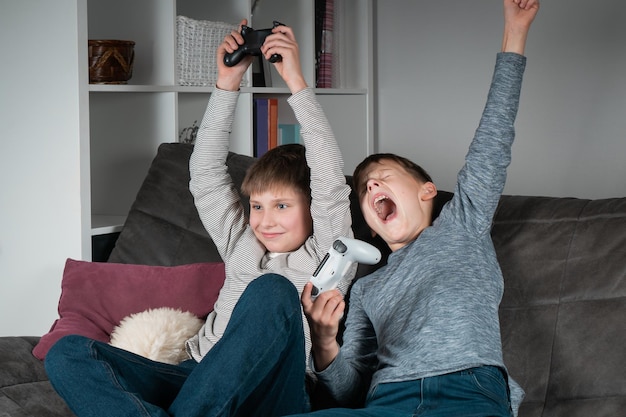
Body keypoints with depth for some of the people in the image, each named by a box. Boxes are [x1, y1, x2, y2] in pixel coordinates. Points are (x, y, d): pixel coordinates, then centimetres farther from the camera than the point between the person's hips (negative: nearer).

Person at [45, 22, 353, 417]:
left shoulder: (323, 258, 12)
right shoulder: (244, 246, 26)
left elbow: (330, 181, -1)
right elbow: (205, 172, 21)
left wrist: (297, 83, -4)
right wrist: (227, 84, 13)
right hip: (198, 381, 5)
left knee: (271, 290, -34)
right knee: (67, 353, -17)